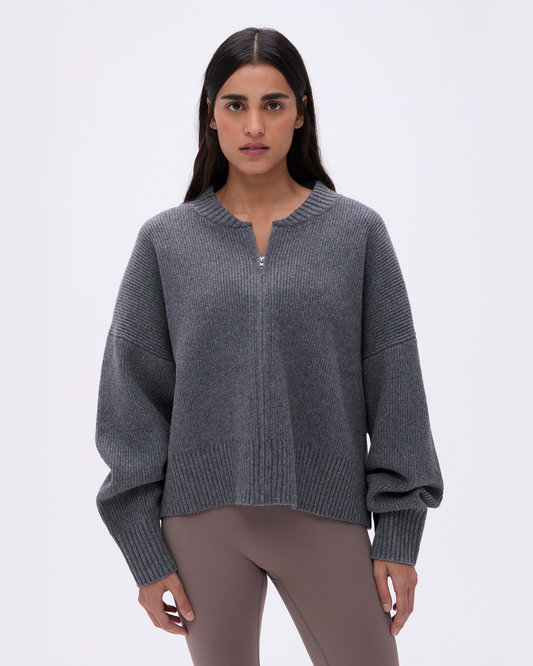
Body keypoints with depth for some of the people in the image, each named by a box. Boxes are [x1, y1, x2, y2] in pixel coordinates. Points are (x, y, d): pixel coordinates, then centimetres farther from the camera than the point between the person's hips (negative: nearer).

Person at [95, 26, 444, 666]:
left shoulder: (357, 232, 1)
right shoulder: (166, 241, 1)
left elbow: (394, 385, 1)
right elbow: (133, 395, 2)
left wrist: (399, 538, -2)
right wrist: (146, 553, -1)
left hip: (325, 518, 0)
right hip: (204, 520, 1)